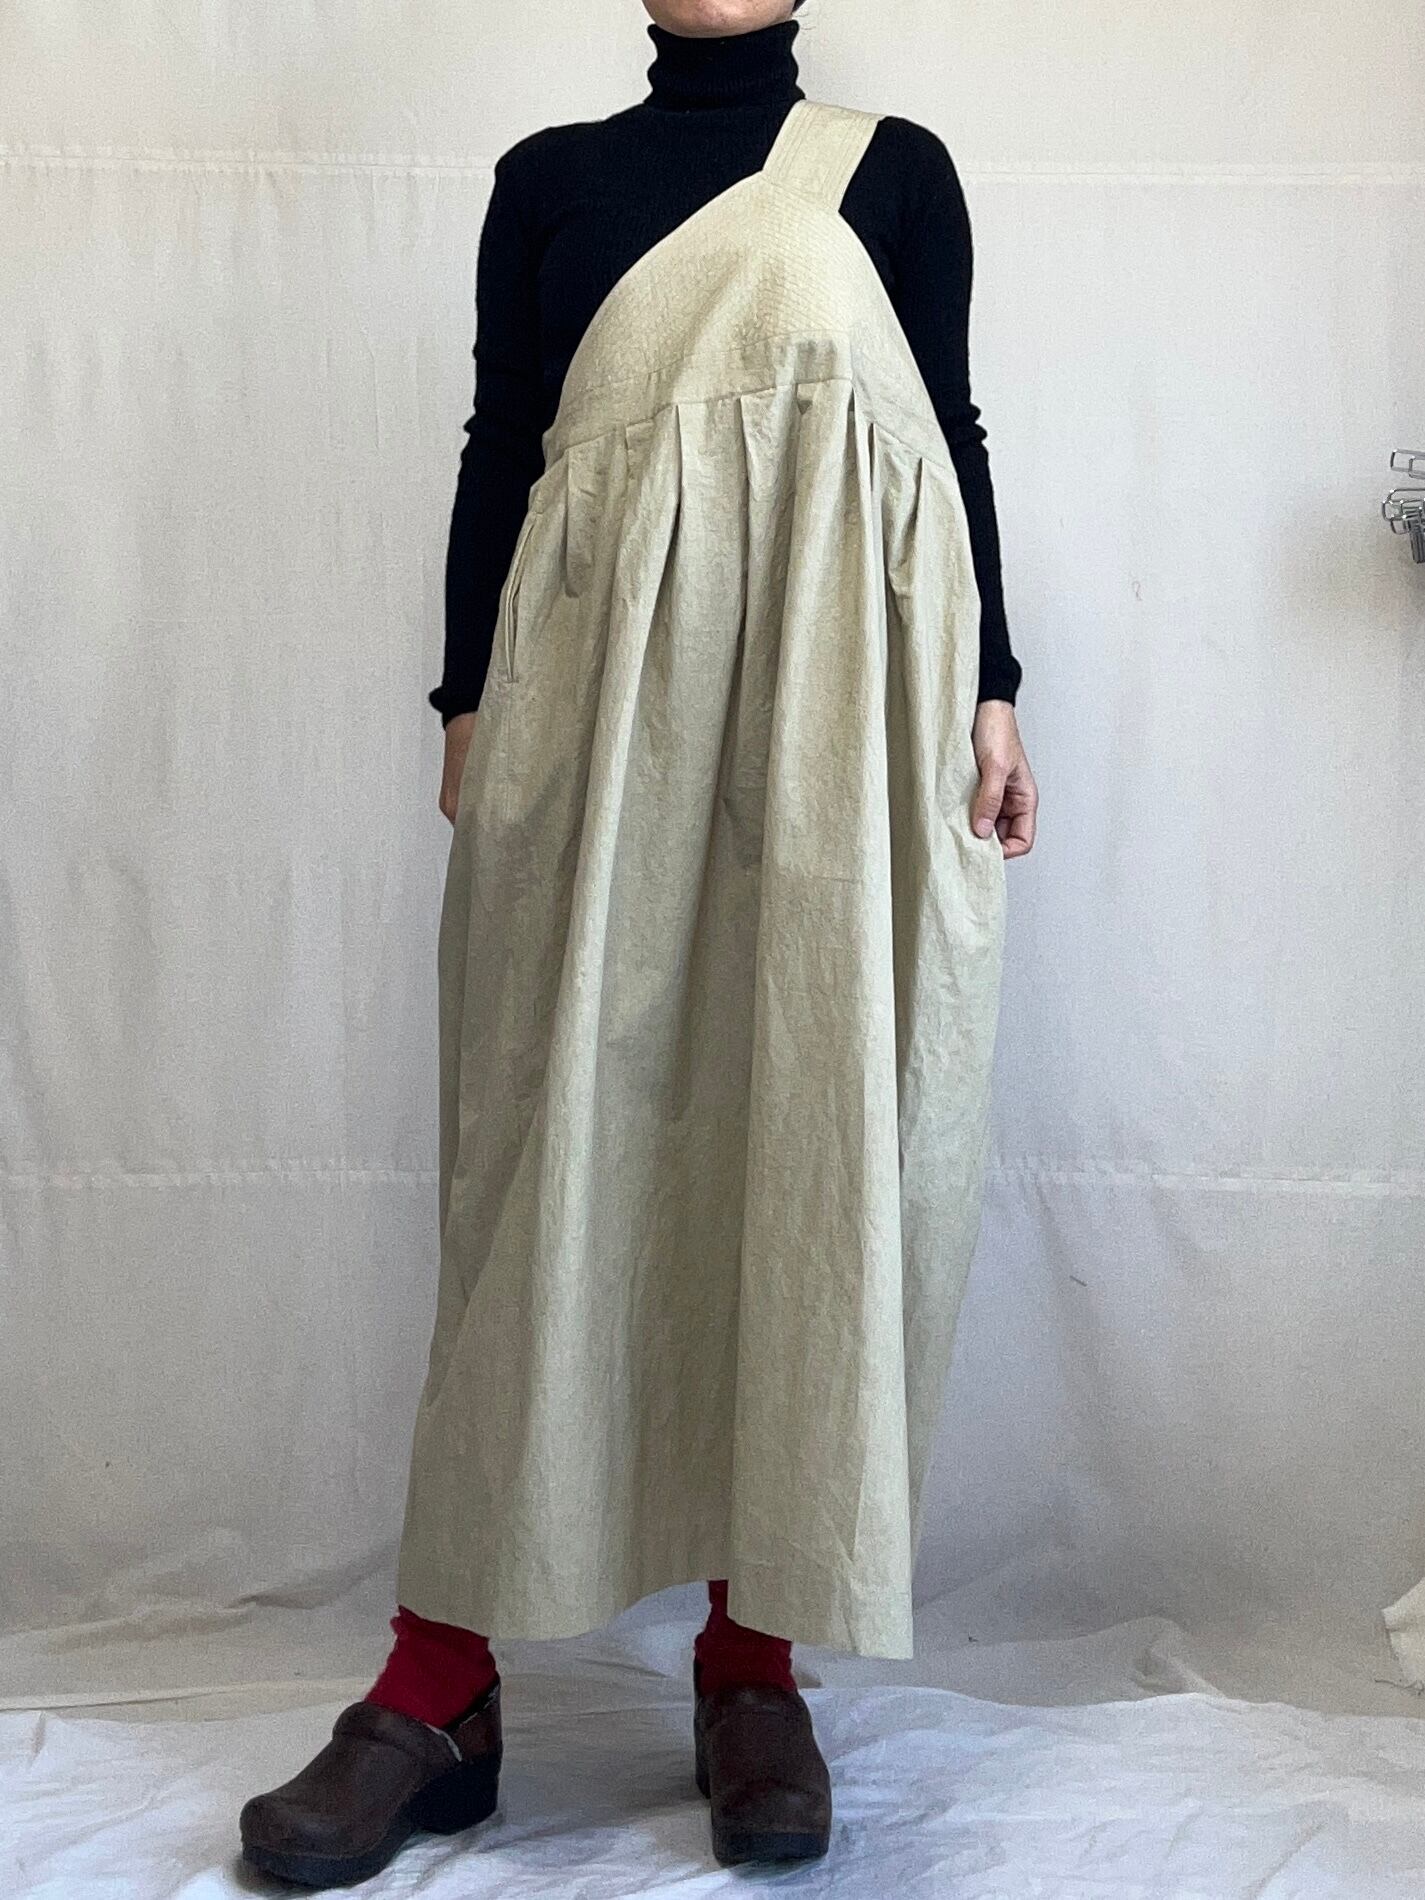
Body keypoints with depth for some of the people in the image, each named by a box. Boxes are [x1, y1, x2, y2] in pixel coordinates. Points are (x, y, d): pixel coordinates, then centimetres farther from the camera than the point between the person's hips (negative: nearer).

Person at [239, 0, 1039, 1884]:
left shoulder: (896, 169, 15)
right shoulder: (550, 177, 17)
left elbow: (955, 432, 11)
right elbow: (498, 445, 12)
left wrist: (989, 690, 2)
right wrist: (472, 700, 3)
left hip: (840, 679, 0)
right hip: (604, 679, 0)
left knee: (816, 1137, -3)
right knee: (557, 1143, -4)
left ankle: (755, 1663, 6)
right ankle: (439, 1690, 1)